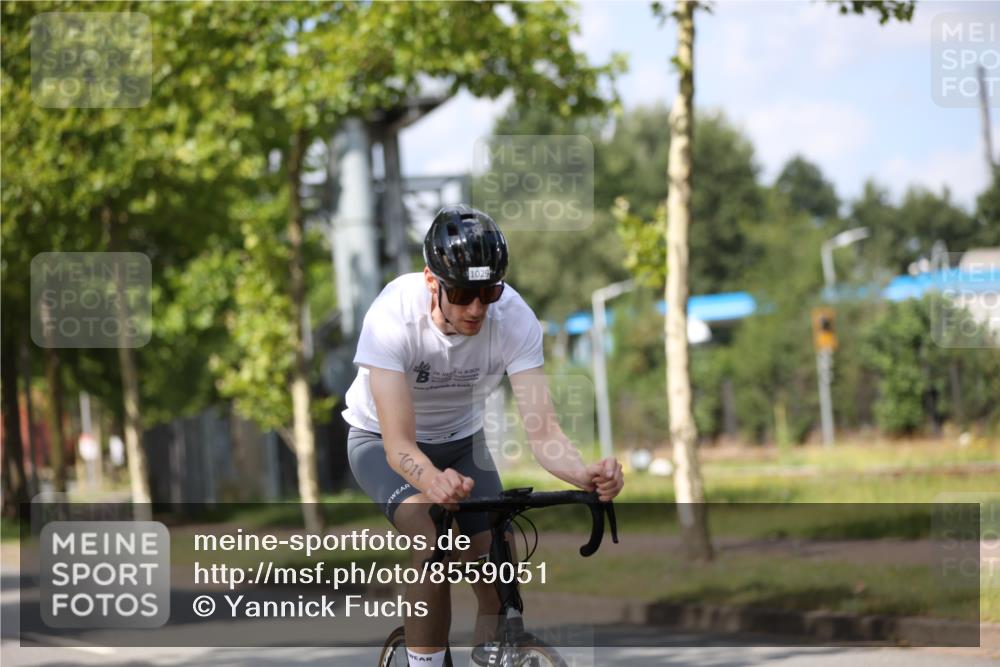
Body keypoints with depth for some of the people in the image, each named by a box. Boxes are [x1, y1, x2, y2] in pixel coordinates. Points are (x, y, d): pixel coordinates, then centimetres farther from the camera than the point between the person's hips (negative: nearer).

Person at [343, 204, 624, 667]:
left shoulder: (514, 318, -27)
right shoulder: (394, 316, -35)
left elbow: (543, 431, -30)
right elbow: (399, 445, -39)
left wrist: (586, 474, -51)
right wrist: (432, 481, -61)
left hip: (460, 441, 3)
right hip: (381, 441, -3)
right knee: (432, 532, -33)